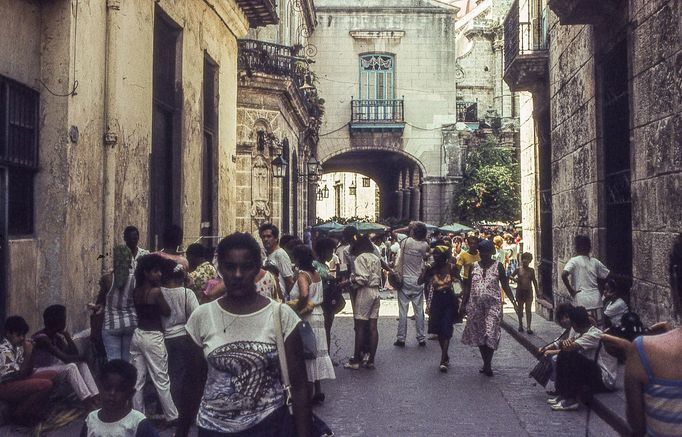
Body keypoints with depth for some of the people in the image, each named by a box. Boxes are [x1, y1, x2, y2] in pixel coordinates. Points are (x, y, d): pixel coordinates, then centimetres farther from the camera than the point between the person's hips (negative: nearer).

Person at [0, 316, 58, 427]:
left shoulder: (18, 345, 6)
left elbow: (29, 372, 7)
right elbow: (18, 375, -22)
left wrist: (31, 352, -6)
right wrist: (28, 354, -23)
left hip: (18, 380, 9)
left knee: (52, 375, 0)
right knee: (46, 385, -24)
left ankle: (35, 408, 5)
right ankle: (18, 413, -6)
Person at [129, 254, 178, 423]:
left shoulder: (136, 290, 2)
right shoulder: (156, 291, -18)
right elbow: (167, 313, -8)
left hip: (137, 335, 7)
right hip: (153, 337, -7)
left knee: (137, 380, 11)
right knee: (162, 380, 3)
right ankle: (172, 416, 14)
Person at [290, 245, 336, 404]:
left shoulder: (302, 275, -17)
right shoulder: (316, 274, 8)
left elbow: (304, 295, -33)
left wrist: (296, 309, -20)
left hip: (307, 318, -8)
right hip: (318, 315, 8)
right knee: (316, 352, 14)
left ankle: (309, 392, 8)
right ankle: (318, 391, 20)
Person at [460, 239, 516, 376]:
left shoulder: (498, 266, 1)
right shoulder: (474, 266, 7)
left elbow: (505, 286, 3)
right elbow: (468, 287, 11)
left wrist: (513, 301, -5)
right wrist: (463, 304, 7)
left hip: (493, 304, -3)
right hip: (476, 304, 3)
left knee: (491, 334, -10)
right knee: (478, 334, 7)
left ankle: (488, 365, -3)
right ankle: (486, 363, 19)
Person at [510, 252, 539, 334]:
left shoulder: (531, 270, 3)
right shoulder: (518, 270, -1)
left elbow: (534, 281, 11)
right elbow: (511, 276, 6)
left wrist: (537, 291, 11)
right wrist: (515, 279, -16)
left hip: (528, 291, 0)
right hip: (520, 291, 0)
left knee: (528, 309, -5)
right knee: (520, 309, 9)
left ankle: (528, 327, -8)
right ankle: (520, 325, 23)